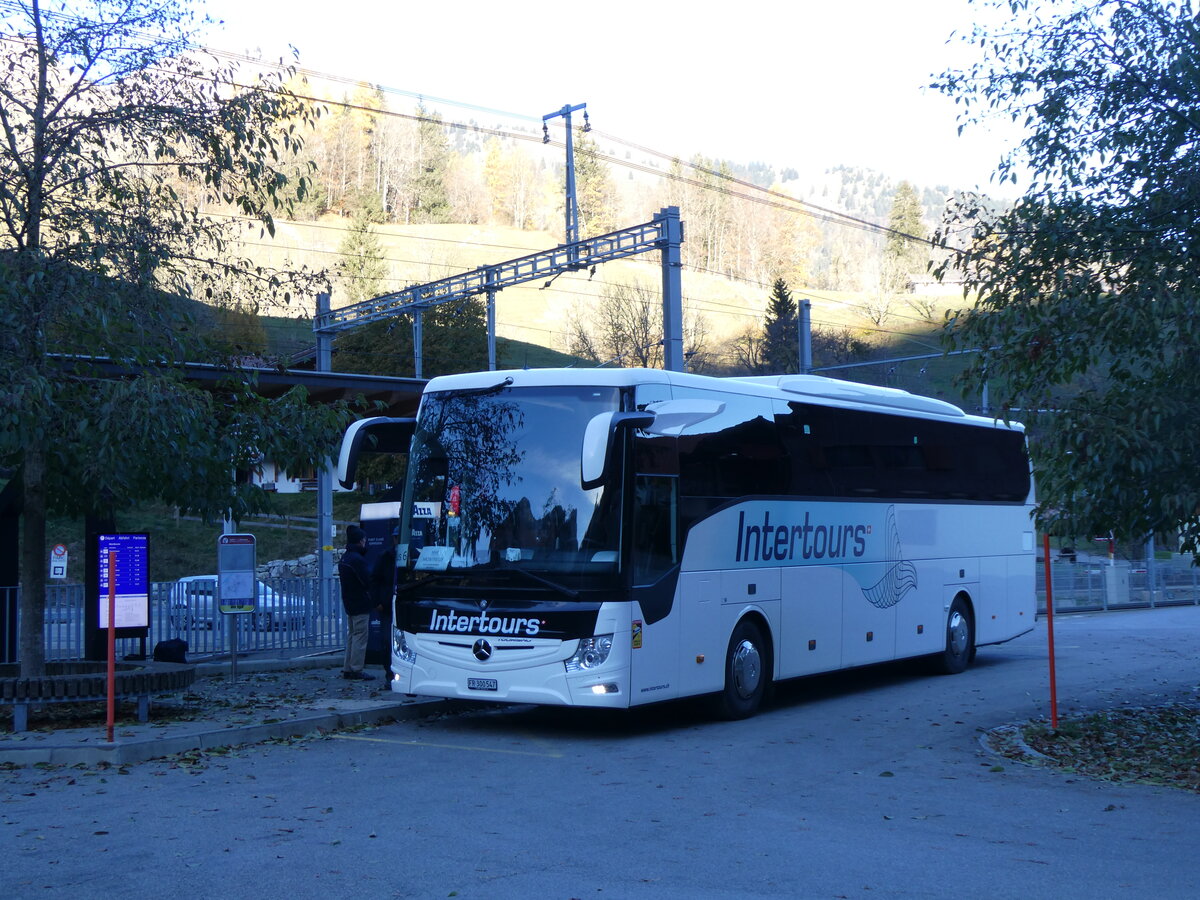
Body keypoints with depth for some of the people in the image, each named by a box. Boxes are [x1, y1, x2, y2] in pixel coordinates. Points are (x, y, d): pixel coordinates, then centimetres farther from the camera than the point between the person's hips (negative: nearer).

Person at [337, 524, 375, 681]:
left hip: (348, 602, 10)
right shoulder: (357, 559, -18)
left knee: (352, 635, 15)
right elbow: (368, 581, -20)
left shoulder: (344, 558, 13)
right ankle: (356, 670, -6)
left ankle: (348, 669, 17)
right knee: (360, 636, -6)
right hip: (360, 605, -10)